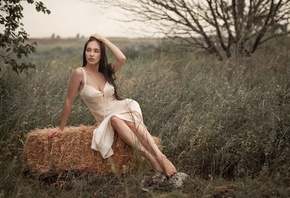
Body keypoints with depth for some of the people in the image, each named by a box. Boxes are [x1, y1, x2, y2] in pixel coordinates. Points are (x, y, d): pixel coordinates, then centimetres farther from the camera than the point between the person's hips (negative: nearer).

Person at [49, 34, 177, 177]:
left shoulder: (106, 71, 3)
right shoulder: (80, 73, -8)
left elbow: (122, 59, -17)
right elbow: (69, 101, -4)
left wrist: (103, 39, -10)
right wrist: (61, 128, -1)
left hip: (123, 109, 2)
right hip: (106, 121, -2)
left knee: (131, 120, -35)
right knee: (115, 119, -38)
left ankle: (161, 157, -49)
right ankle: (150, 157, -47)